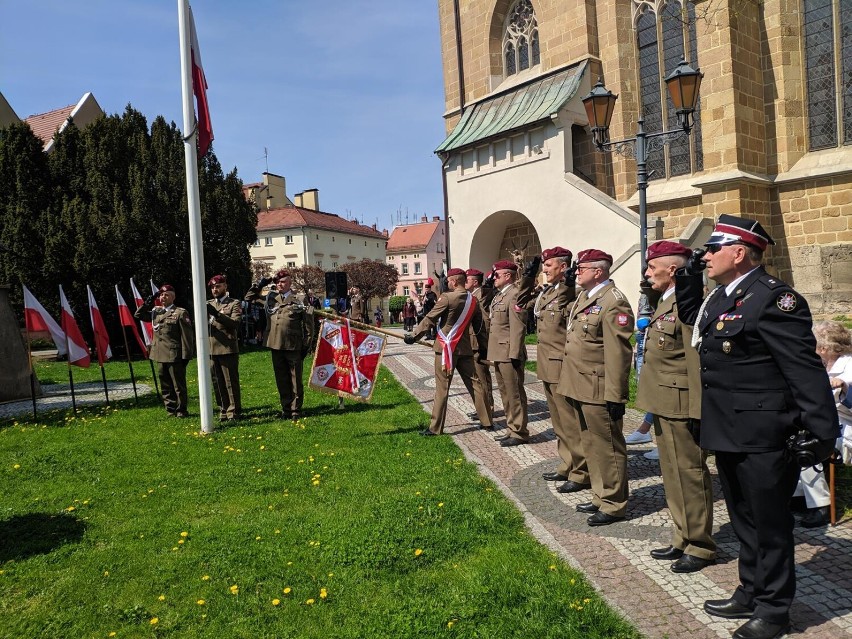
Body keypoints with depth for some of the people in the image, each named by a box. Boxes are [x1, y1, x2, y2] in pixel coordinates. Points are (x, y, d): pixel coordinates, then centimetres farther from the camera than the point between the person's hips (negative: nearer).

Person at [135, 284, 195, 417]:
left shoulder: (180, 313, -7)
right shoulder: (155, 311, 13)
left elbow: (187, 335, -10)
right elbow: (138, 315, 19)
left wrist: (186, 355, -13)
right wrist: (148, 303, 4)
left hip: (175, 355, -6)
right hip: (160, 355, 7)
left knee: (178, 385, 2)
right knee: (165, 385, 13)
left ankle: (181, 410, 12)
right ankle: (171, 409, 23)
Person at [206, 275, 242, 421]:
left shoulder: (234, 304, 2)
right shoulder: (208, 304, 17)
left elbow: (235, 323, -12)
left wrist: (217, 314, -21)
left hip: (228, 349, -5)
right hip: (211, 349, 5)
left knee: (231, 382, -1)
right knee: (217, 382, 8)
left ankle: (233, 411, 7)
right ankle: (223, 410, 18)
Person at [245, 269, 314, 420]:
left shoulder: (299, 300, -3)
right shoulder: (270, 297, 9)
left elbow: (308, 325, -3)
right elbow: (249, 297, 20)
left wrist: (306, 346, -6)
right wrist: (259, 285, 4)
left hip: (294, 346, -4)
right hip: (276, 345, 4)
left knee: (296, 380, 4)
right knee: (281, 380, 11)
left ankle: (296, 410, 14)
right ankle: (286, 409, 22)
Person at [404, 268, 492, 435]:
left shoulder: (447, 297, -13)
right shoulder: (473, 300, 6)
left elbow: (430, 319, -12)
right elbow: (479, 323, 15)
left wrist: (414, 335, -4)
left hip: (446, 347, -5)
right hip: (465, 348, 6)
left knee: (442, 388, -1)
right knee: (474, 384, 12)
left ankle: (436, 427, 4)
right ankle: (486, 421, 18)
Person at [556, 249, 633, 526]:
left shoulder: (613, 302, -16)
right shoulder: (583, 297, 14)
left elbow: (618, 353, -19)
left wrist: (615, 397, -19)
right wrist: (570, 382, 20)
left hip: (598, 390, -9)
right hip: (578, 387, 9)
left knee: (607, 447, 3)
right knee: (590, 446, 18)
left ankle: (613, 505, 16)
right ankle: (600, 496, 32)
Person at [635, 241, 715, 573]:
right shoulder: (664, 302, 14)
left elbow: (697, 361, -21)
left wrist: (697, 411, -21)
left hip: (680, 406, -10)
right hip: (663, 405, 10)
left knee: (690, 475, 3)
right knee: (673, 476, 18)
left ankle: (700, 547, 18)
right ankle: (682, 539, 31)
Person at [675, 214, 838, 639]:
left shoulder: (773, 298, -18)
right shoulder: (723, 296, 9)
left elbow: (805, 369, -20)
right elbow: (690, 315, 30)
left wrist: (822, 432, -20)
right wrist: (686, 276, 14)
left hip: (761, 438, -9)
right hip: (728, 432, 9)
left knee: (769, 523, 7)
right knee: (744, 520, 21)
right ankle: (751, 594, 37)